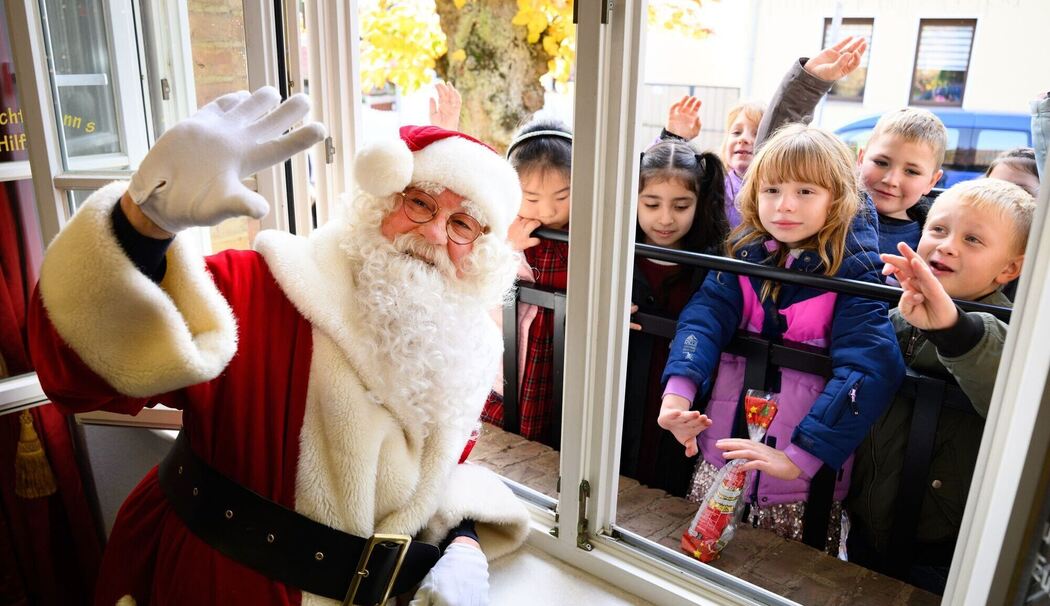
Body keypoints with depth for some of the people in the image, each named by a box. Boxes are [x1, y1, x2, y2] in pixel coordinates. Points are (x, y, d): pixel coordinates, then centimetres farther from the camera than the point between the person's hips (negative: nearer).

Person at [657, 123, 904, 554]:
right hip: (718, 457, 3)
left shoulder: (853, 272, -10)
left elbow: (868, 368, -21)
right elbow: (706, 313, -13)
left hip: (808, 474, -3)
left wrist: (798, 457, -29)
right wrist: (679, 390, -32)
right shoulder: (744, 255, 1)